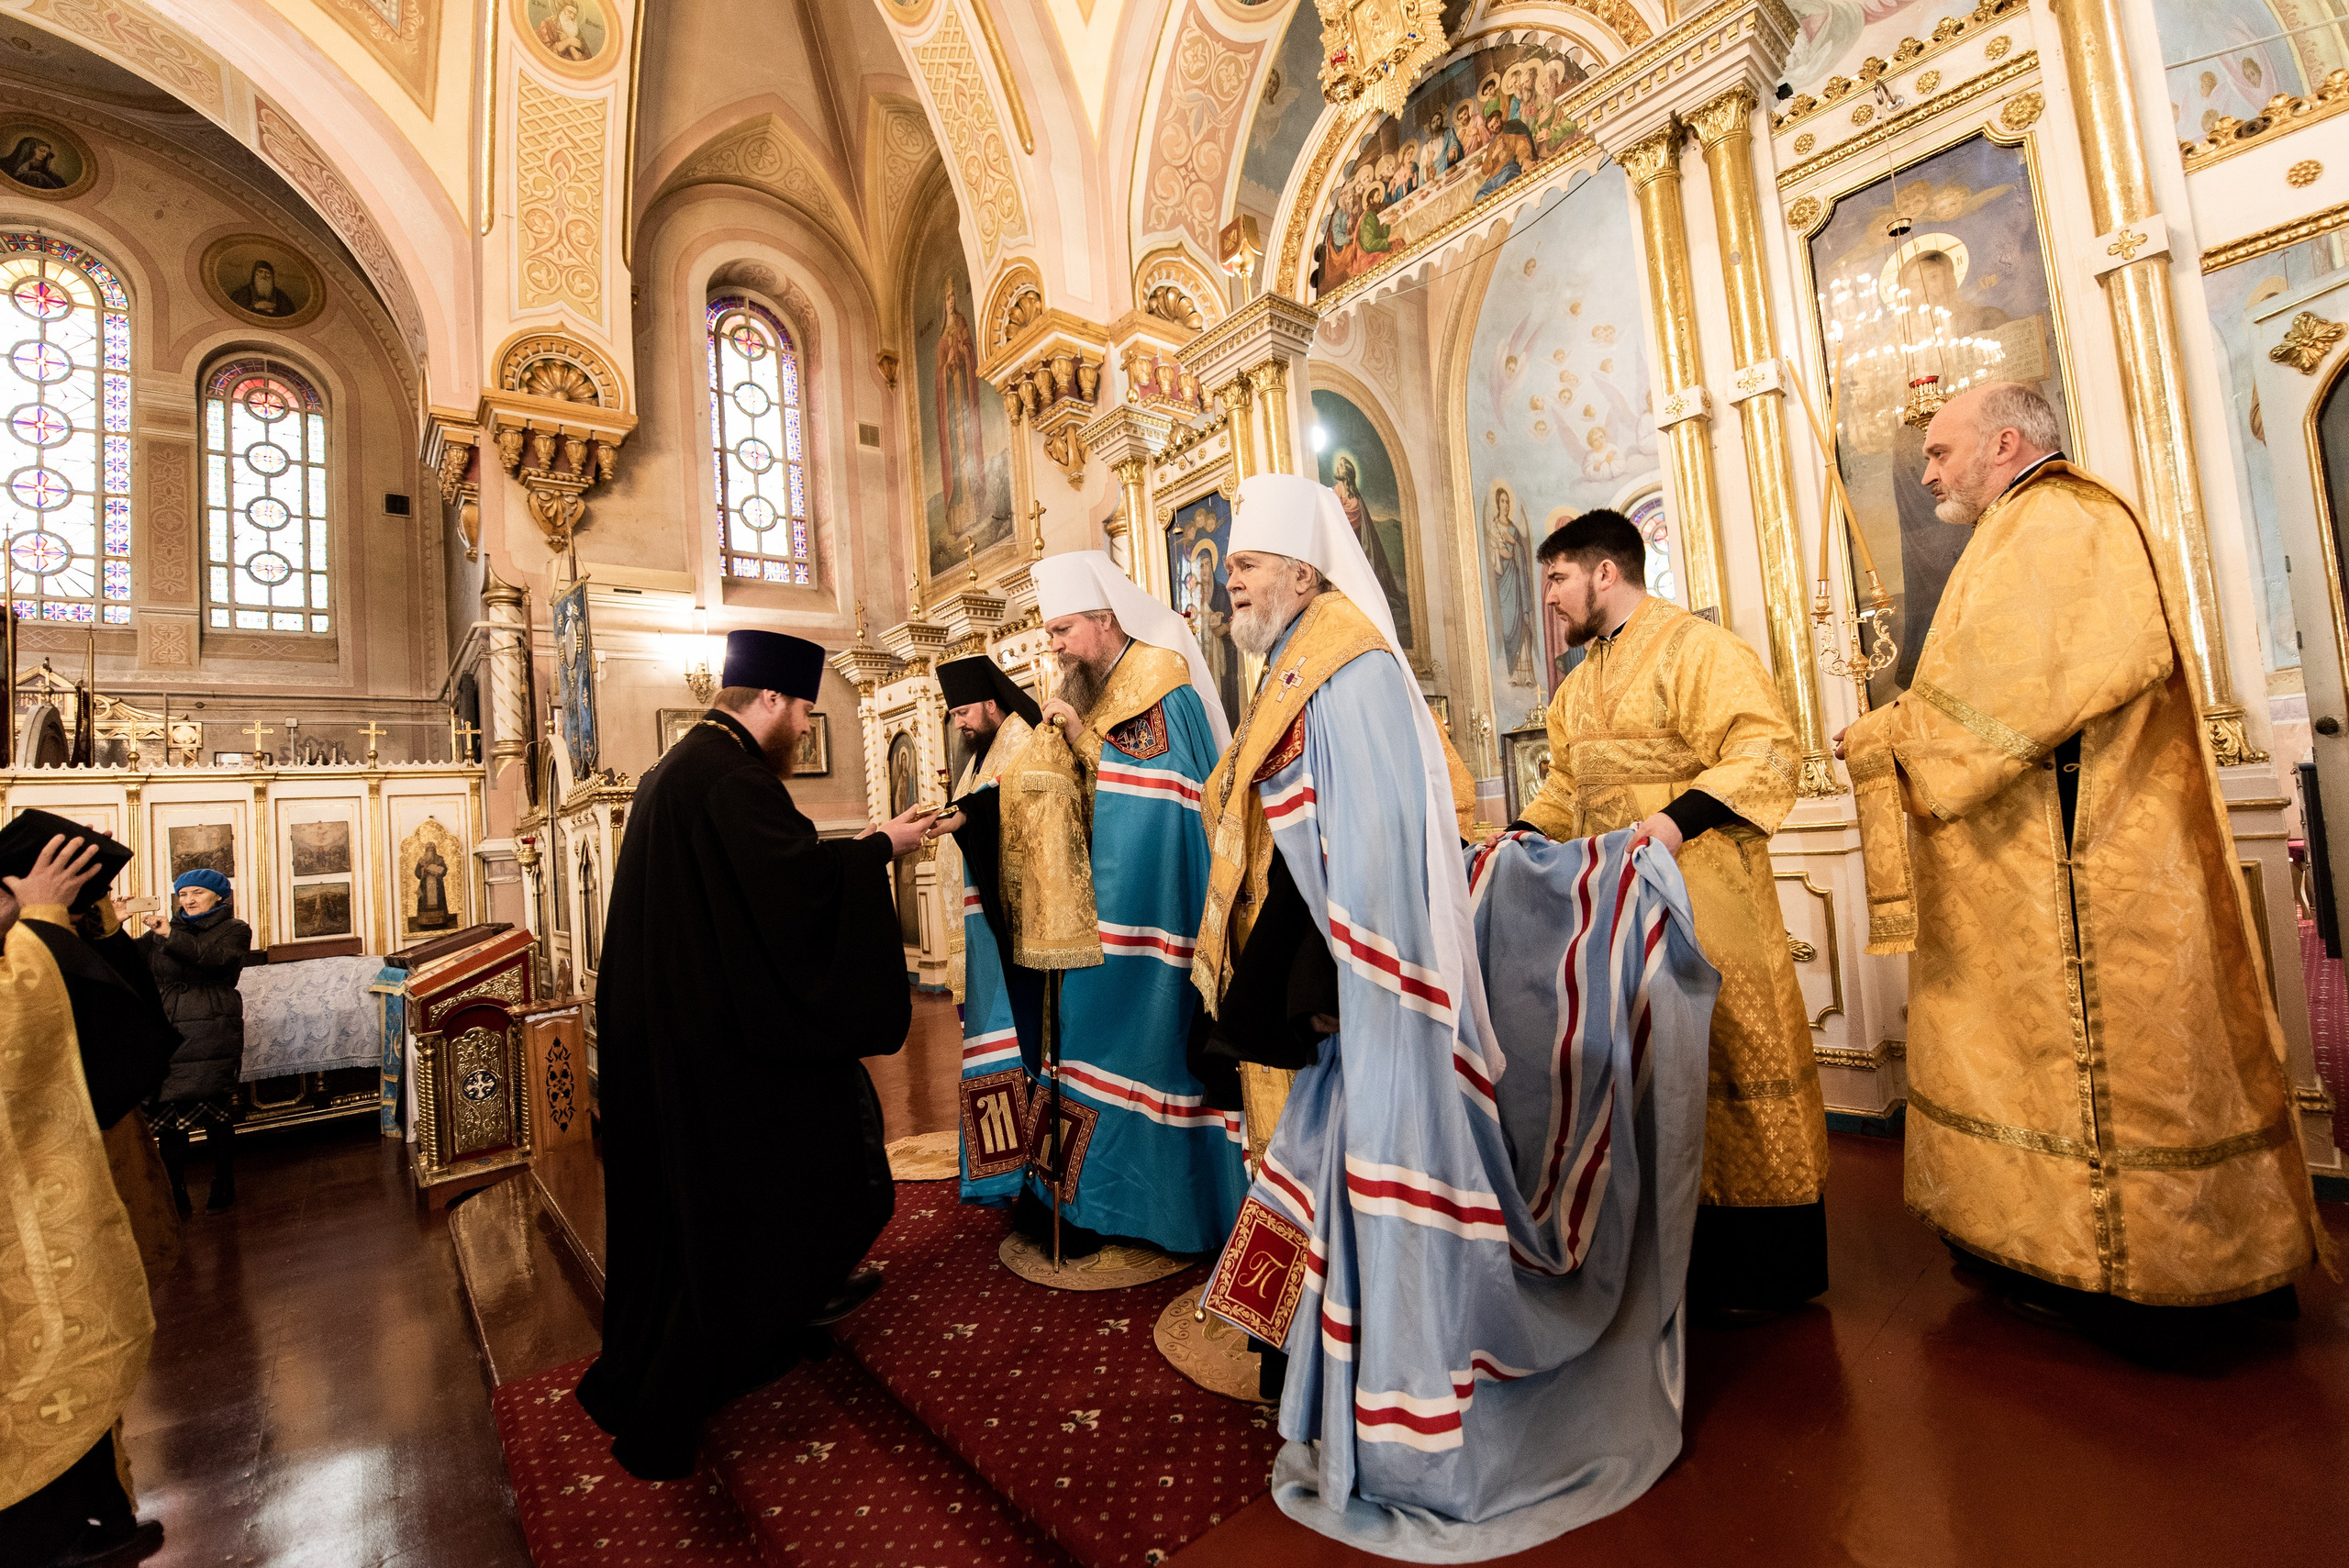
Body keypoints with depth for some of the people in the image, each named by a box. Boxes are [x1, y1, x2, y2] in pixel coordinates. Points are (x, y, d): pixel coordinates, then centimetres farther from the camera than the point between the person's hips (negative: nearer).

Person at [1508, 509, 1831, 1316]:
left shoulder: (1698, 648, -8)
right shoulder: (1582, 683, 17)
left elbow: (1765, 751, -16)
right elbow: (1568, 782, 22)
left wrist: (1678, 817, -28)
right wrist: (1521, 837, 9)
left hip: (1702, 894, -8)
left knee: (1729, 1057, 2)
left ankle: (1768, 1269, 20)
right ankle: (1694, 1247, 28)